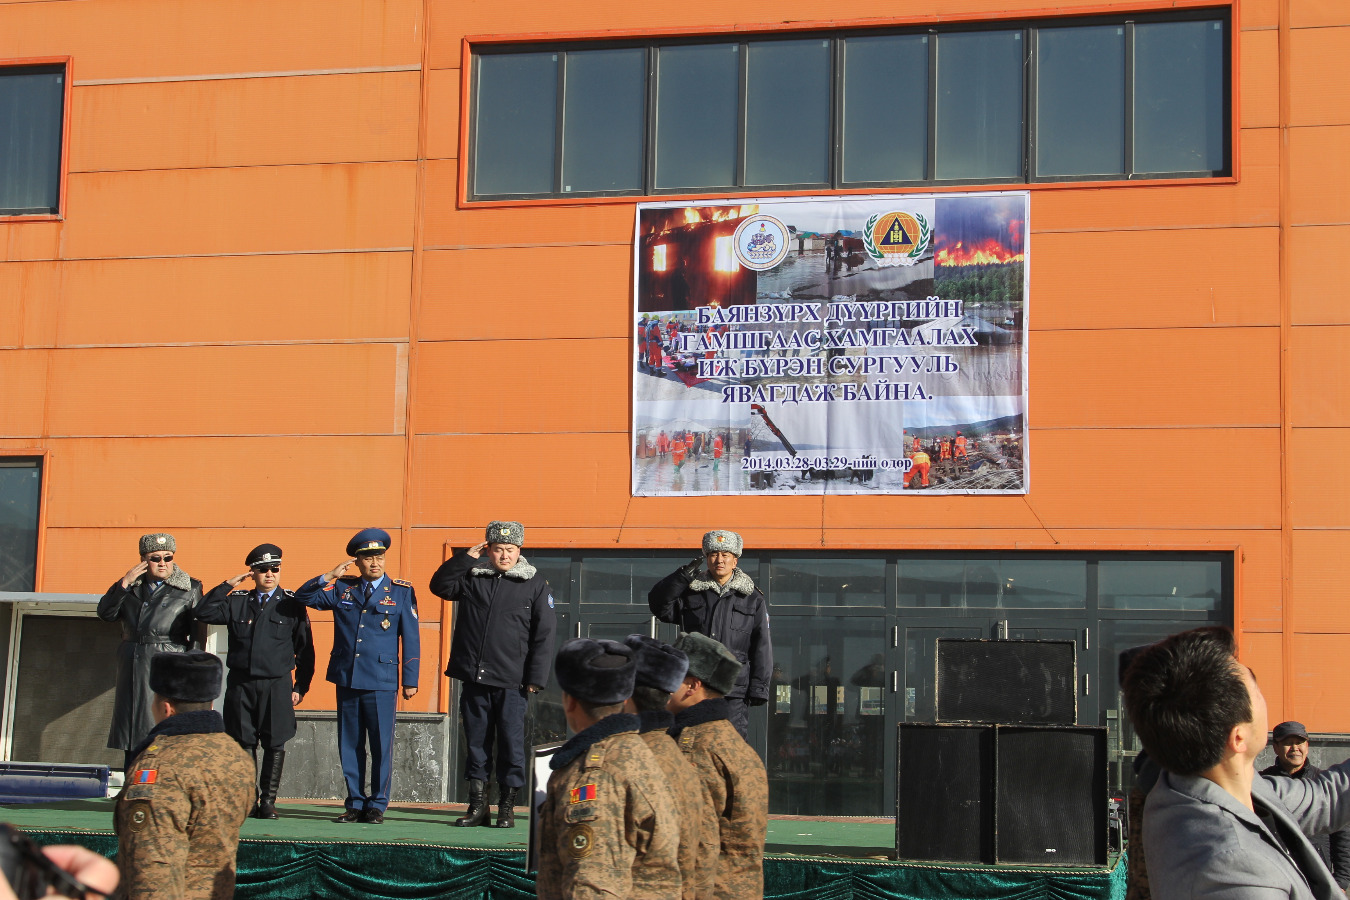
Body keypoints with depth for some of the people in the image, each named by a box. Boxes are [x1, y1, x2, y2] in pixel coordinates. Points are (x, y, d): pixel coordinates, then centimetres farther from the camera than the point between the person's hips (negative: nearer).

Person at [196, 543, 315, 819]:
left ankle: (268, 801, 7)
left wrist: (300, 687, 0)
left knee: (275, 745, -1)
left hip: (277, 685, -2)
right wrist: (227, 586, -3)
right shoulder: (237, 602, 9)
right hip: (240, 684, 2)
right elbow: (204, 613, 0)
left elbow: (304, 648, 5)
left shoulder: (292, 604, 4)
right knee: (244, 743, 5)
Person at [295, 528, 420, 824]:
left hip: (382, 682, -3)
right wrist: (329, 576, -6)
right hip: (347, 679, 3)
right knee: (349, 745, 7)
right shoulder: (342, 589, 10)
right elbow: (303, 597, 8)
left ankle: (377, 805, 7)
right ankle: (355, 803, 15)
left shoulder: (402, 592, 3)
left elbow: (410, 637, 3)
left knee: (381, 745, -2)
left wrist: (410, 680, 0)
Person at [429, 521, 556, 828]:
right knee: (476, 743, 7)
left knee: (511, 745, -1)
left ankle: (507, 808, 8)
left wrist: (535, 679, -5)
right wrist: (466, 558, -1)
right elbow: (439, 585, 8)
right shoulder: (472, 578, 10)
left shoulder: (536, 585, 2)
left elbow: (543, 636, 1)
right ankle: (477, 806, 14)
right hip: (473, 679, 3)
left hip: (512, 682, -3)